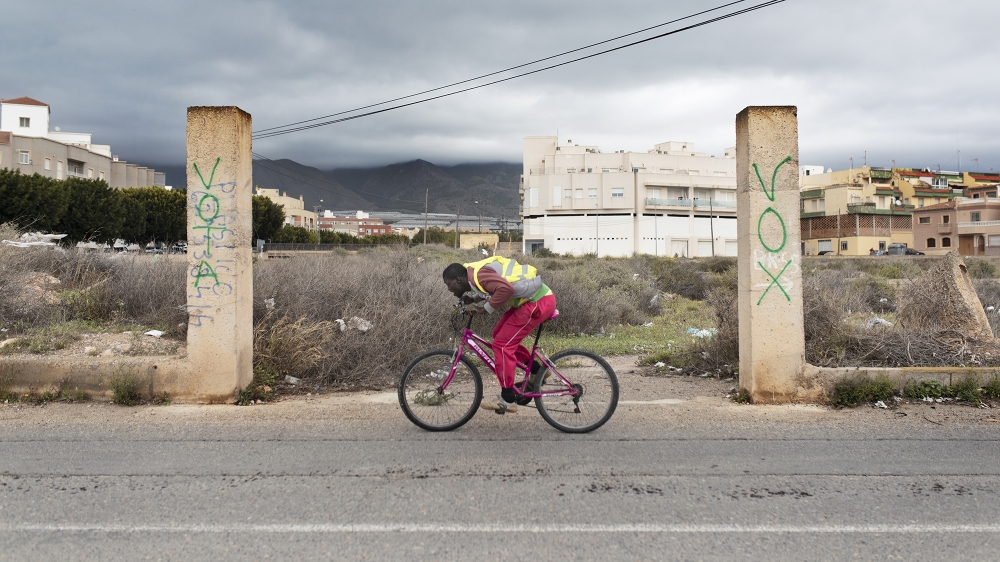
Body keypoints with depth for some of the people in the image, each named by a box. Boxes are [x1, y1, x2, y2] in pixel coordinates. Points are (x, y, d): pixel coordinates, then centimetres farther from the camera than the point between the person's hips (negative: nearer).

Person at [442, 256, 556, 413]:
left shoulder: (477, 275, -20)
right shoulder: (475, 271, 10)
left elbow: (506, 289, -33)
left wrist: (486, 309, -21)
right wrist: (472, 300, 4)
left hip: (538, 303, -10)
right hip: (537, 298, 10)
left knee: (502, 345, -8)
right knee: (499, 334, 17)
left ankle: (507, 400, 0)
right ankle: (537, 370, 25)